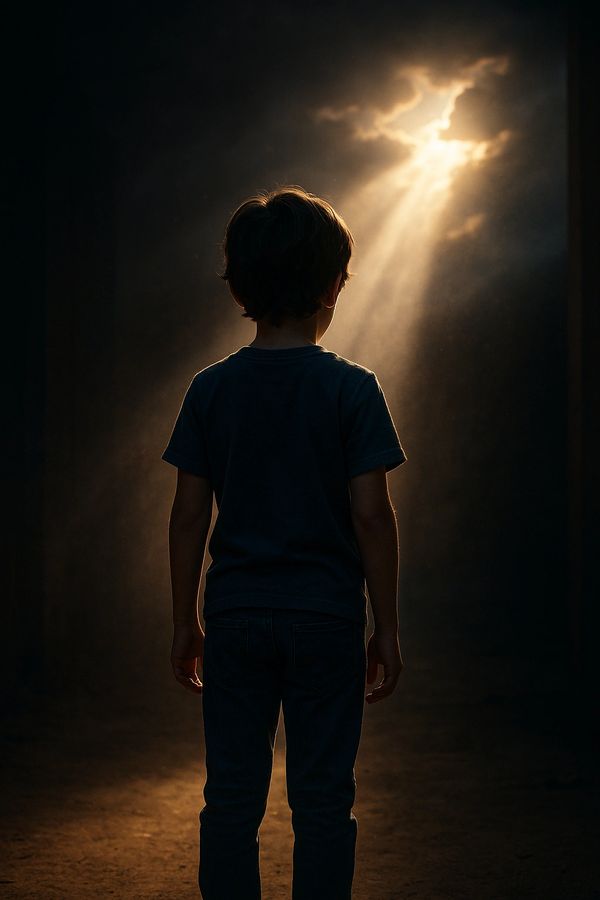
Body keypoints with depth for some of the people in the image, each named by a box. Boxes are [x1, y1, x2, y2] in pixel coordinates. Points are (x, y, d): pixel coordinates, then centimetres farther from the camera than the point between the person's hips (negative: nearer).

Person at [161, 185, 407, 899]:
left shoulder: (210, 389, 0)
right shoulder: (352, 389, -7)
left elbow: (188, 514, 1)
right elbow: (371, 515, -9)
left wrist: (184, 622, 9)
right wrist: (387, 627, -1)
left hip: (235, 617, 2)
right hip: (327, 618, -2)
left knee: (231, 799, 8)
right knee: (322, 800, 5)